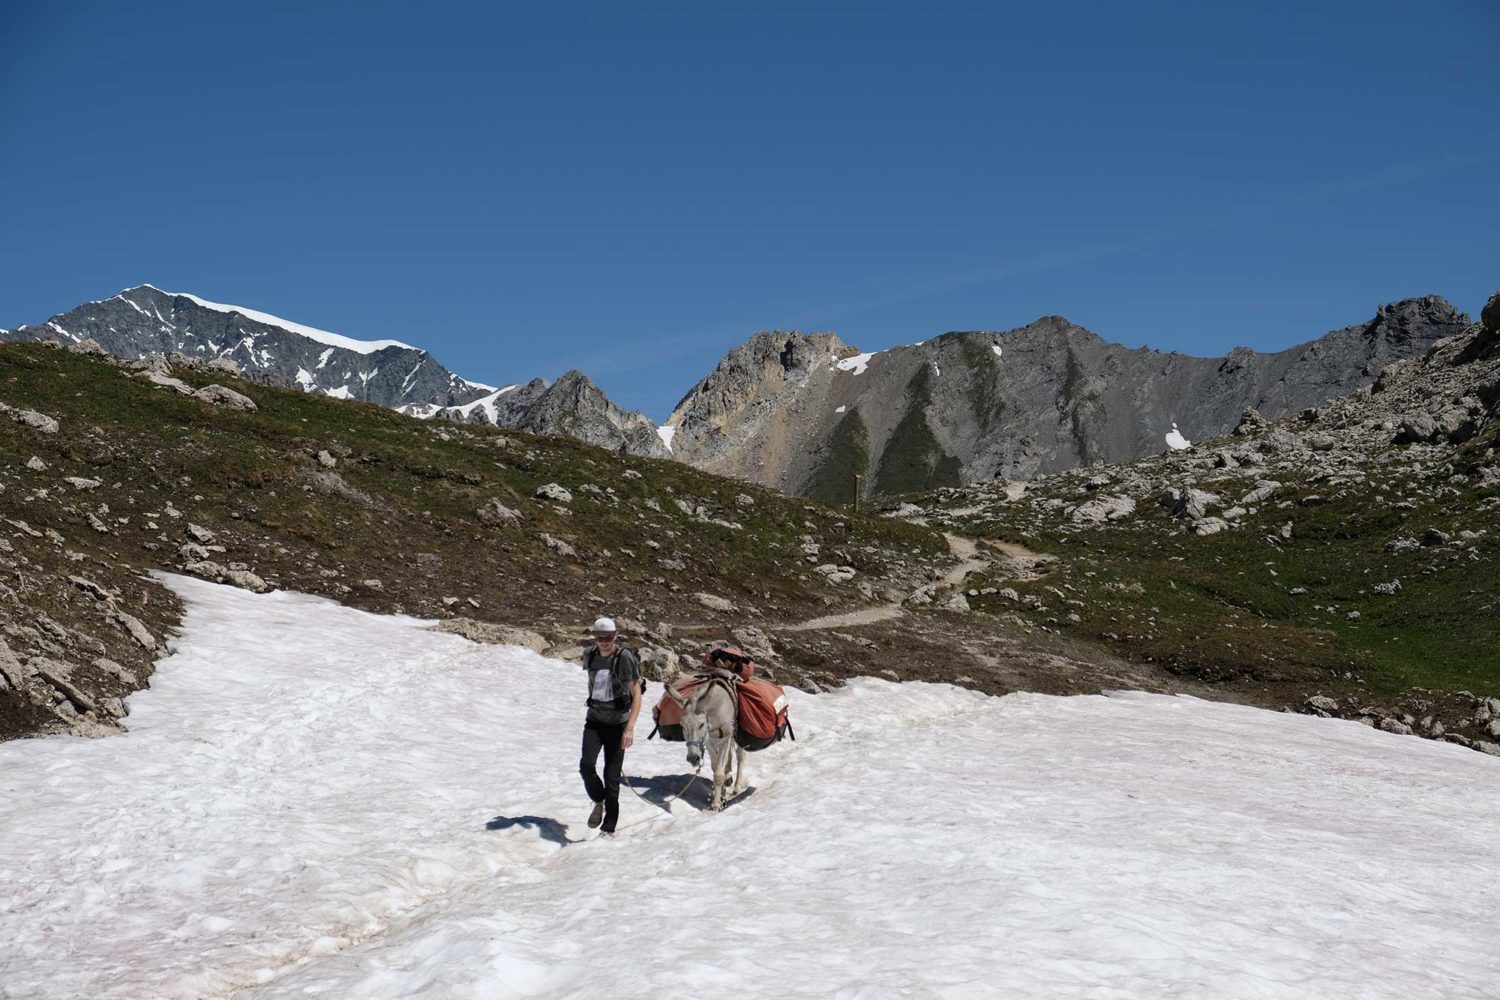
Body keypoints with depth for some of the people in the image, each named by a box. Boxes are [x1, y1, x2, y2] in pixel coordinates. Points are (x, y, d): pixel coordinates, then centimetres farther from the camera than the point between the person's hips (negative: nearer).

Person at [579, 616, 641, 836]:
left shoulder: (624, 657, -16)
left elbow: (637, 695, -16)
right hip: (594, 721, 4)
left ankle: (608, 828, 10)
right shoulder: (590, 655, 0)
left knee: (612, 775, -1)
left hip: (617, 724, -4)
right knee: (586, 766, -15)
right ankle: (598, 802, 13)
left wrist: (630, 728, -24)